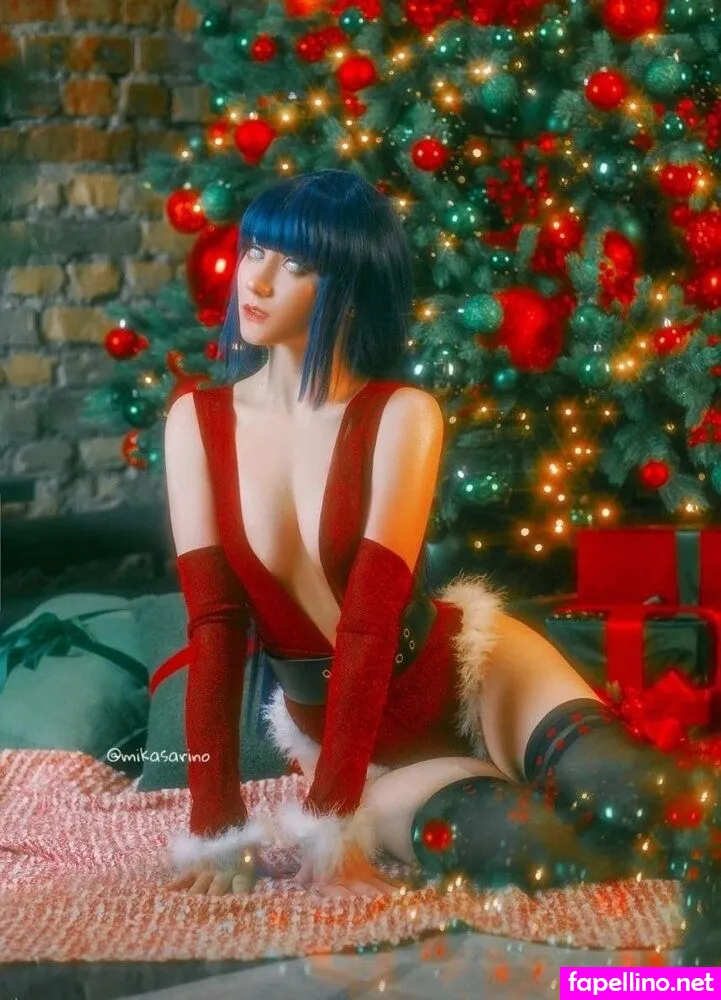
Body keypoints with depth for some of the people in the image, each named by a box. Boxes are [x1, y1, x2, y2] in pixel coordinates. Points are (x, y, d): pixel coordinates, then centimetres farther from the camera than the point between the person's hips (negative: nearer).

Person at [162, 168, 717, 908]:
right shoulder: (196, 422, -7)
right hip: (344, 731, 1)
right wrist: (214, 825, -18)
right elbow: (214, 625, -11)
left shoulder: (402, 417, -16)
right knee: (517, 847, -29)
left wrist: (327, 820, -27)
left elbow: (369, 621, -22)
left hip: (477, 674, -1)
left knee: (647, 808, -25)